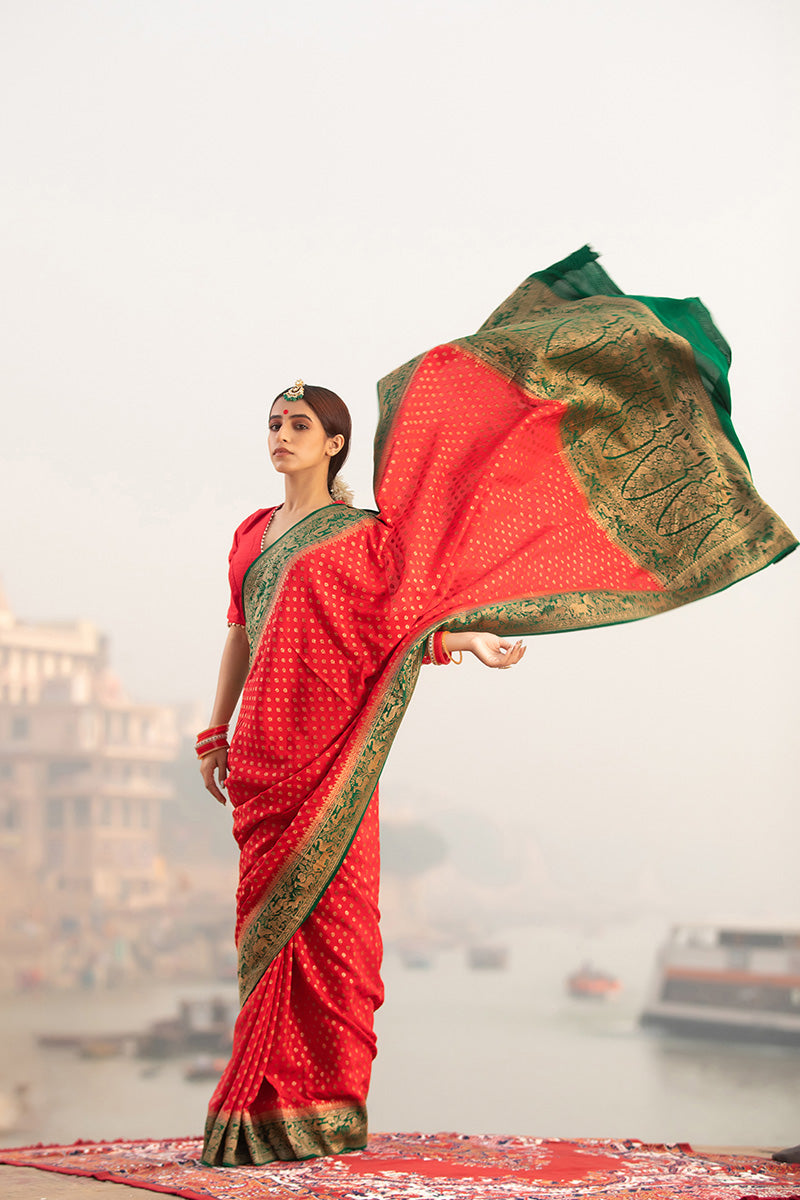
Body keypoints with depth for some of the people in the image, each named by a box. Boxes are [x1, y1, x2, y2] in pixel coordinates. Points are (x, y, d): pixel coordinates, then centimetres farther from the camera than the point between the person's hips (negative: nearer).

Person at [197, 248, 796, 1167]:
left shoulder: (364, 531, 5)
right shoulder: (251, 534, 20)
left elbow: (412, 622, 1)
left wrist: (468, 643, -18)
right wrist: (216, 733, 14)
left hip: (328, 742, -5)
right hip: (264, 746, 5)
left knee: (322, 909, -7)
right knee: (277, 910, 3)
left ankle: (324, 1108, -3)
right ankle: (276, 1107, 7)